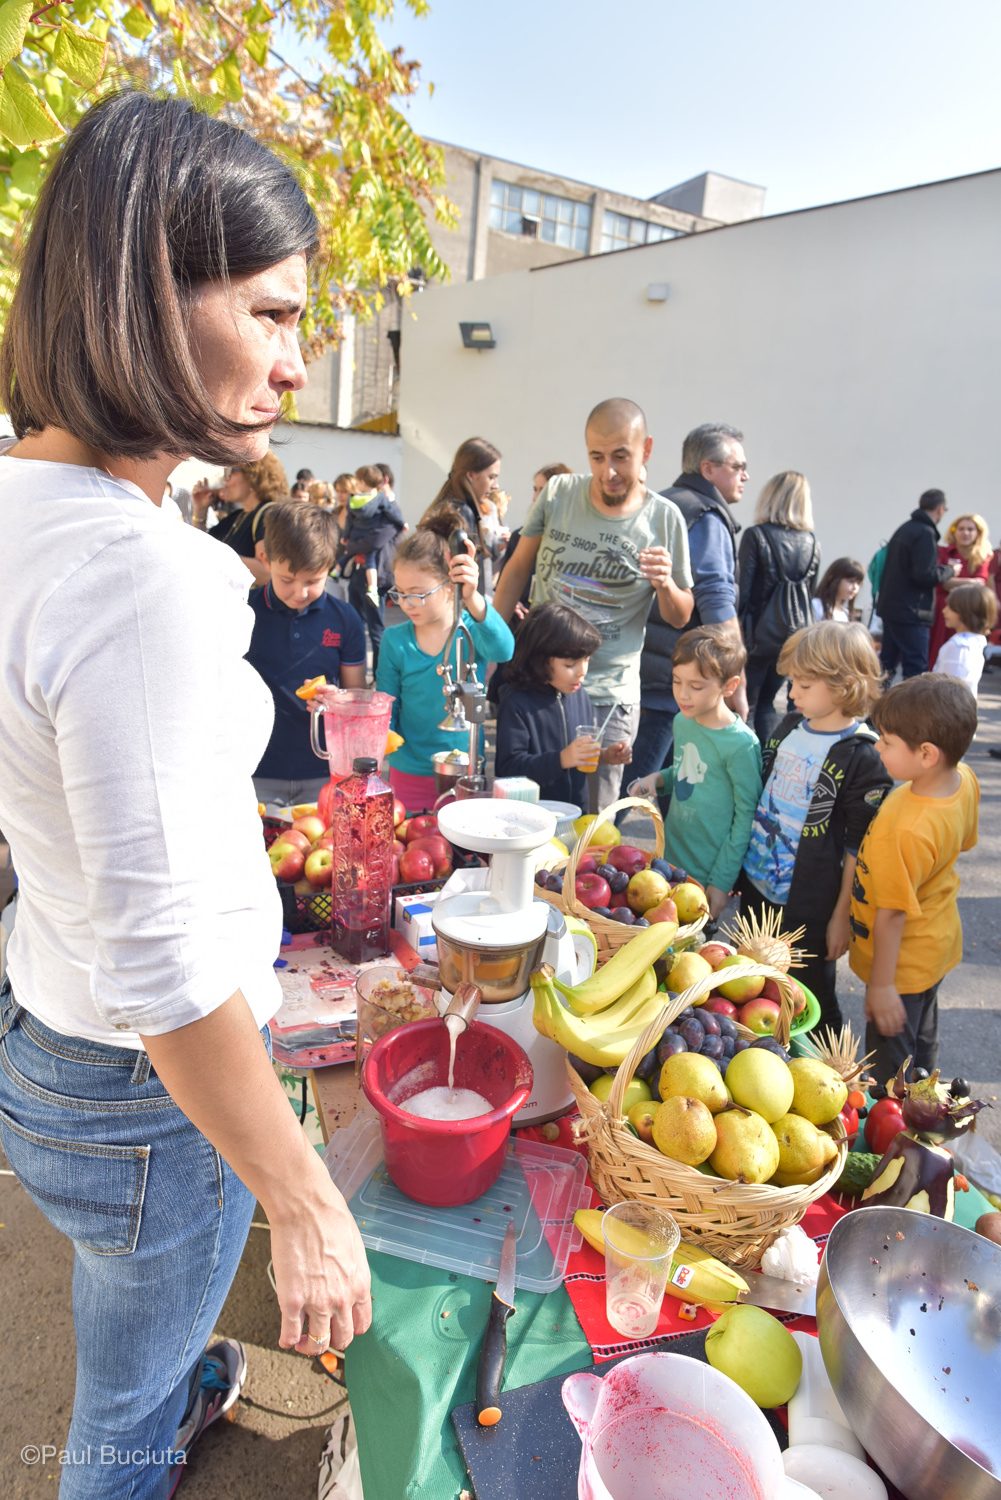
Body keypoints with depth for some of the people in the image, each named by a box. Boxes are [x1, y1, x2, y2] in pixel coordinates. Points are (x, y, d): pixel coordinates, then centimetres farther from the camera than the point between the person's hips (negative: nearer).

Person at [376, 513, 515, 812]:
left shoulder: (472, 629, -9)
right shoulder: (395, 640, -5)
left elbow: (502, 650, -33)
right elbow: (385, 711, 2)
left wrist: (473, 599, -50)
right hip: (409, 775, 1)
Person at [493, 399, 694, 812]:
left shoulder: (664, 518, -5)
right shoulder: (558, 493, -3)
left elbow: (680, 617, 3)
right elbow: (518, 568, 8)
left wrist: (665, 584, -18)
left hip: (608, 697, -1)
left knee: (591, 819, 8)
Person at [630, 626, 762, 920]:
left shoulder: (741, 744, -22)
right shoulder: (682, 721, -2)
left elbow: (746, 817, -15)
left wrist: (722, 881, -13)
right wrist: (658, 779, -5)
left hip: (707, 876, -6)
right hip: (669, 858, 6)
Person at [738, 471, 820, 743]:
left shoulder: (756, 535, -8)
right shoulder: (811, 542, 7)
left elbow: (744, 589, -10)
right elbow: (810, 591, 12)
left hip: (761, 632, -5)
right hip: (796, 632, 5)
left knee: (745, 705, 5)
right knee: (766, 703, 17)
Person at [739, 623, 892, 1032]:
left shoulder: (864, 757, -19)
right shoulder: (790, 726, 1)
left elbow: (859, 847, -15)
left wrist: (843, 915, -11)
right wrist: (738, 866, 12)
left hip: (809, 906, -7)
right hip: (756, 884, 7)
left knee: (810, 995, 13)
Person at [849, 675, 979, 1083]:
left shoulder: (905, 831, -39)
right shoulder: (964, 779, -15)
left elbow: (893, 913, -29)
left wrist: (881, 984, -18)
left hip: (903, 963, -9)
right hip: (938, 941, 9)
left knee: (889, 1061, 15)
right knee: (921, 1040, 32)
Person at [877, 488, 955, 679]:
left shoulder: (905, 528, 13)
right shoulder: (925, 533, -13)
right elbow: (925, 575, -20)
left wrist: (942, 568, 19)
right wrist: (949, 570, -3)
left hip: (890, 606, 9)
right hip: (911, 612, -9)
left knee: (887, 663, 13)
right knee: (917, 669, -6)